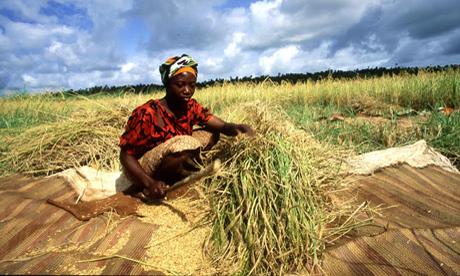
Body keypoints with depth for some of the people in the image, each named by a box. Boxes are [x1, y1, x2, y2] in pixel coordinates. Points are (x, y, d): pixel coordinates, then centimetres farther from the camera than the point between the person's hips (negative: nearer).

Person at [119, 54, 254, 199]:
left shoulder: (191, 107, -8)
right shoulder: (147, 114, -26)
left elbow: (222, 125, -17)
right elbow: (126, 155, -22)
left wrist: (237, 128, -40)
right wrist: (149, 183, -37)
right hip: (148, 173, -6)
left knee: (212, 133, -5)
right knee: (185, 152, -34)